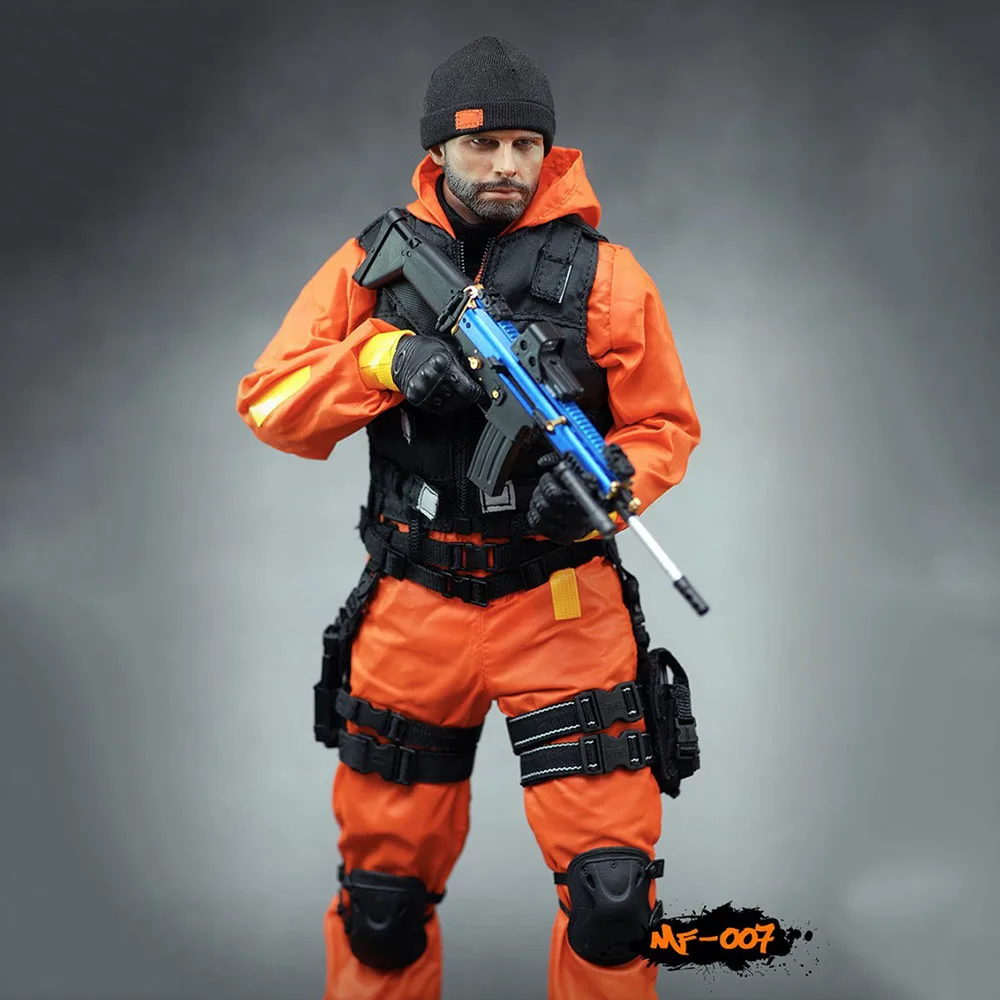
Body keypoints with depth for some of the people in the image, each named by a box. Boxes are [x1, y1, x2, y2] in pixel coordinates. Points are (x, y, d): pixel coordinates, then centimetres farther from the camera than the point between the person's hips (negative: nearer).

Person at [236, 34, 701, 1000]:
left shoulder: (603, 273, -1)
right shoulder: (373, 263, 4)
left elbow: (666, 425, 2)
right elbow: (270, 401, 0)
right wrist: (384, 358, -16)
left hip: (562, 605, -1)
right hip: (413, 611, 2)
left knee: (612, 887, -4)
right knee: (383, 886, 14)